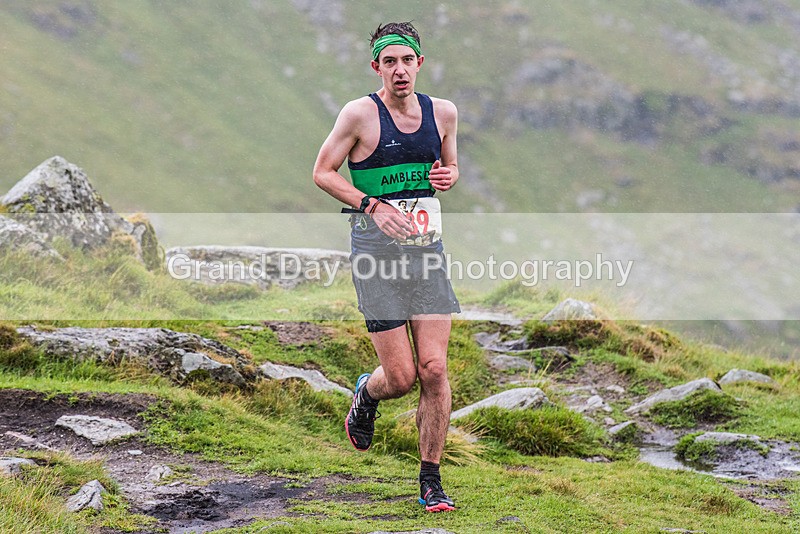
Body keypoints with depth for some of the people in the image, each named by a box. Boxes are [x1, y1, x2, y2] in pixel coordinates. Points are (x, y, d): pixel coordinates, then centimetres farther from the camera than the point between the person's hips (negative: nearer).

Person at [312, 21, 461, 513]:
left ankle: (431, 482, 5)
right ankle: (367, 394, 32)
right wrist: (373, 205, -14)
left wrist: (448, 176, 0)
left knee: (434, 369, -6)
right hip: (376, 249, -4)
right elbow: (323, 172, -2)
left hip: (427, 248, 4)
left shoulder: (443, 112, 8)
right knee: (401, 376, -6)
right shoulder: (361, 114, -7)